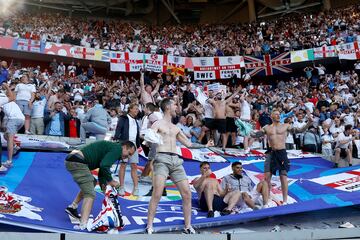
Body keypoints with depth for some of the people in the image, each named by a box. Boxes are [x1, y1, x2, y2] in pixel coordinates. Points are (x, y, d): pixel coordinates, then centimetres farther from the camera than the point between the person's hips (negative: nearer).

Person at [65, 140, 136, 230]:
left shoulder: (111, 148, 25)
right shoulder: (117, 148, -5)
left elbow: (103, 167, 27)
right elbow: (104, 166, -19)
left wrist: (103, 185, 16)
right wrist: (110, 181, -6)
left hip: (71, 160, 10)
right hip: (77, 162, -10)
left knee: (91, 183, 29)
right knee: (90, 194, -9)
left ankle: (72, 207, 28)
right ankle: (83, 226, -18)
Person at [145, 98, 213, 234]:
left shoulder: (176, 128, 24)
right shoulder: (158, 124, 6)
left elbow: (188, 144, 29)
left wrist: (205, 145, 29)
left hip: (176, 161, 6)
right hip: (162, 159, -6)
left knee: (187, 193, 0)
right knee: (157, 194, -16)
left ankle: (188, 227, 8)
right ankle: (149, 227, -9)